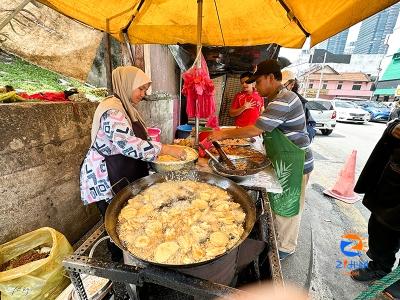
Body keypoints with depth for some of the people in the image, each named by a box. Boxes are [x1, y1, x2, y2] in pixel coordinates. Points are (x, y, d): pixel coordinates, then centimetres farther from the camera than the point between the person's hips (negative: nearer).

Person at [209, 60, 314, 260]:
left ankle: (285, 247, 31)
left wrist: (224, 134, -20)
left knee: (287, 206, 8)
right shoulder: (277, 99, 9)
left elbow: (255, 130, -29)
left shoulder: (283, 101, -25)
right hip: (282, 161, 9)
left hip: (293, 164, -9)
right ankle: (276, 235, 44)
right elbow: (262, 129, 12)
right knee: (277, 202, 22)